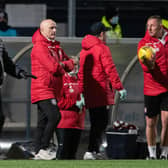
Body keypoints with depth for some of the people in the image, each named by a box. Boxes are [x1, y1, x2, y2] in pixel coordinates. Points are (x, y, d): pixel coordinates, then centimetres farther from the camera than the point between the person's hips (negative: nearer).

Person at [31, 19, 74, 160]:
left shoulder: (56, 47, 18)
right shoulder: (39, 47, -11)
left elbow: (70, 63, 14)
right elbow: (54, 68, -19)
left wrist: (62, 64, -7)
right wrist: (63, 68, 1)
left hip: (53, 91, 9)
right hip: (42, 89, -9)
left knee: (43, 122, 8)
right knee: (54, 116, -20)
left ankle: (39, 153, 9)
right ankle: (43, 149, -15)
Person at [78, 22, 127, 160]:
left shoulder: (84, 50, 16)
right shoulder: (102, 48, -8)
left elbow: (81, 72, 19)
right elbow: (110, 69, -14)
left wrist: (82, 92, 22)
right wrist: (119, 87, -14)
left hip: (88, 92, 8)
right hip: (100, 91, -8)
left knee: (96, 122, 15)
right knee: (101, 122, -8)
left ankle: (95, 150, 16)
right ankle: (91, 152, -15)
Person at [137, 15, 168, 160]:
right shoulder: (144, 43, -3)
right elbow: (147, 67, -15)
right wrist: (149, 64, -37)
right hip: (151, 89, 0)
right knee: (151, 123, 7)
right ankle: (152, 154, 21)